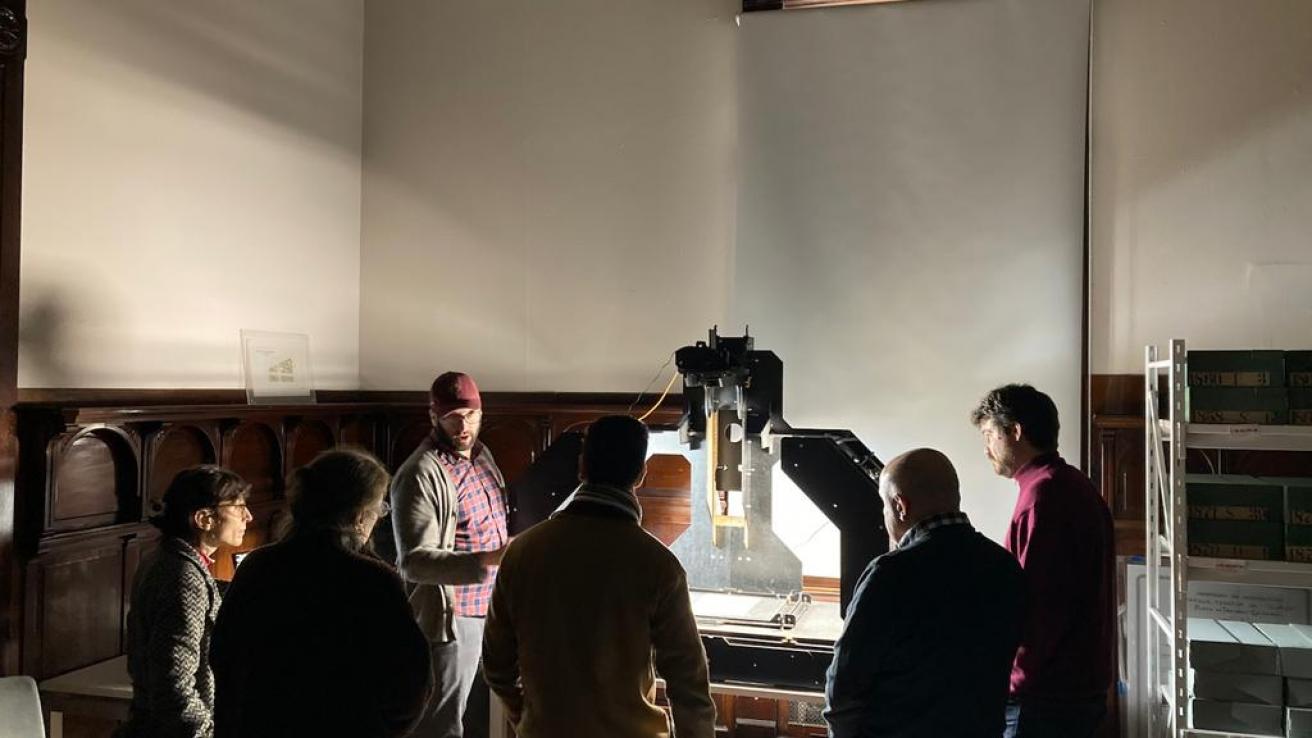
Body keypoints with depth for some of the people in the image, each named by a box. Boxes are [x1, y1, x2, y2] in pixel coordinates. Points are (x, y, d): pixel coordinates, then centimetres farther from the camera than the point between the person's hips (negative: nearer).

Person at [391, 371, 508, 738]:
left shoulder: (481, 455, 7)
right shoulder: (421, 475, -20)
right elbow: (414, 562, -26)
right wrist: (486, 559, -36)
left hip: (489, 612, 8)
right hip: (449, 619, -8)